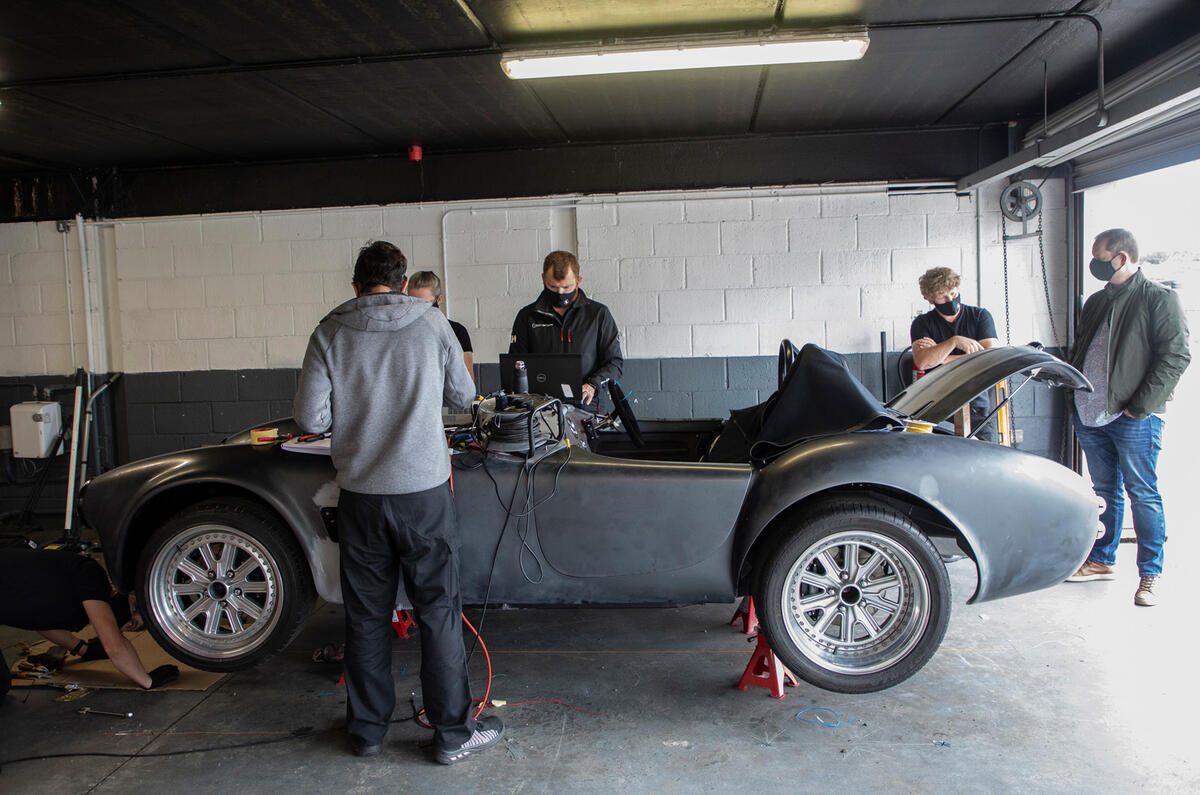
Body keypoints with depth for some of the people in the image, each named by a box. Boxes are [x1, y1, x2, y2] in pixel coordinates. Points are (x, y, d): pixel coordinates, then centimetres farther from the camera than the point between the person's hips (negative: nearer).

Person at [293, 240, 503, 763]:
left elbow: (310, 418, -5)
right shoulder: (432, 324, -3)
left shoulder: (330, 333, -3)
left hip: (359, 496, 1)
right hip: (424, 490, -1)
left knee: (366, 616, 14)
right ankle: (453, 733, 17)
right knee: (438, 611, 9)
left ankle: (367, 730, 27)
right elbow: (462, 395, 8)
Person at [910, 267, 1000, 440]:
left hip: (975, 404, 1)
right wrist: (954, 342, -18)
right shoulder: (922, 323, 8)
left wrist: (942, 357, -4)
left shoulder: (980, 316, 10)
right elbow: (922, 362, -9)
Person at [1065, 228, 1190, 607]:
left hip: (1134, 419, -7)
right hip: (1090, 415, 7)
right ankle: (1101, 561, 26)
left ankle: (1150, 574, 8)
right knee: (1105, 492, 16)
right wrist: (1075, 398, 10)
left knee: (1143, 495, 0)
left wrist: (1140, 407, -17)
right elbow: (1079, 351, 23)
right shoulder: (1096, 302, 16)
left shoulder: (1159, 299, -6)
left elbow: (1175, 356, -13)